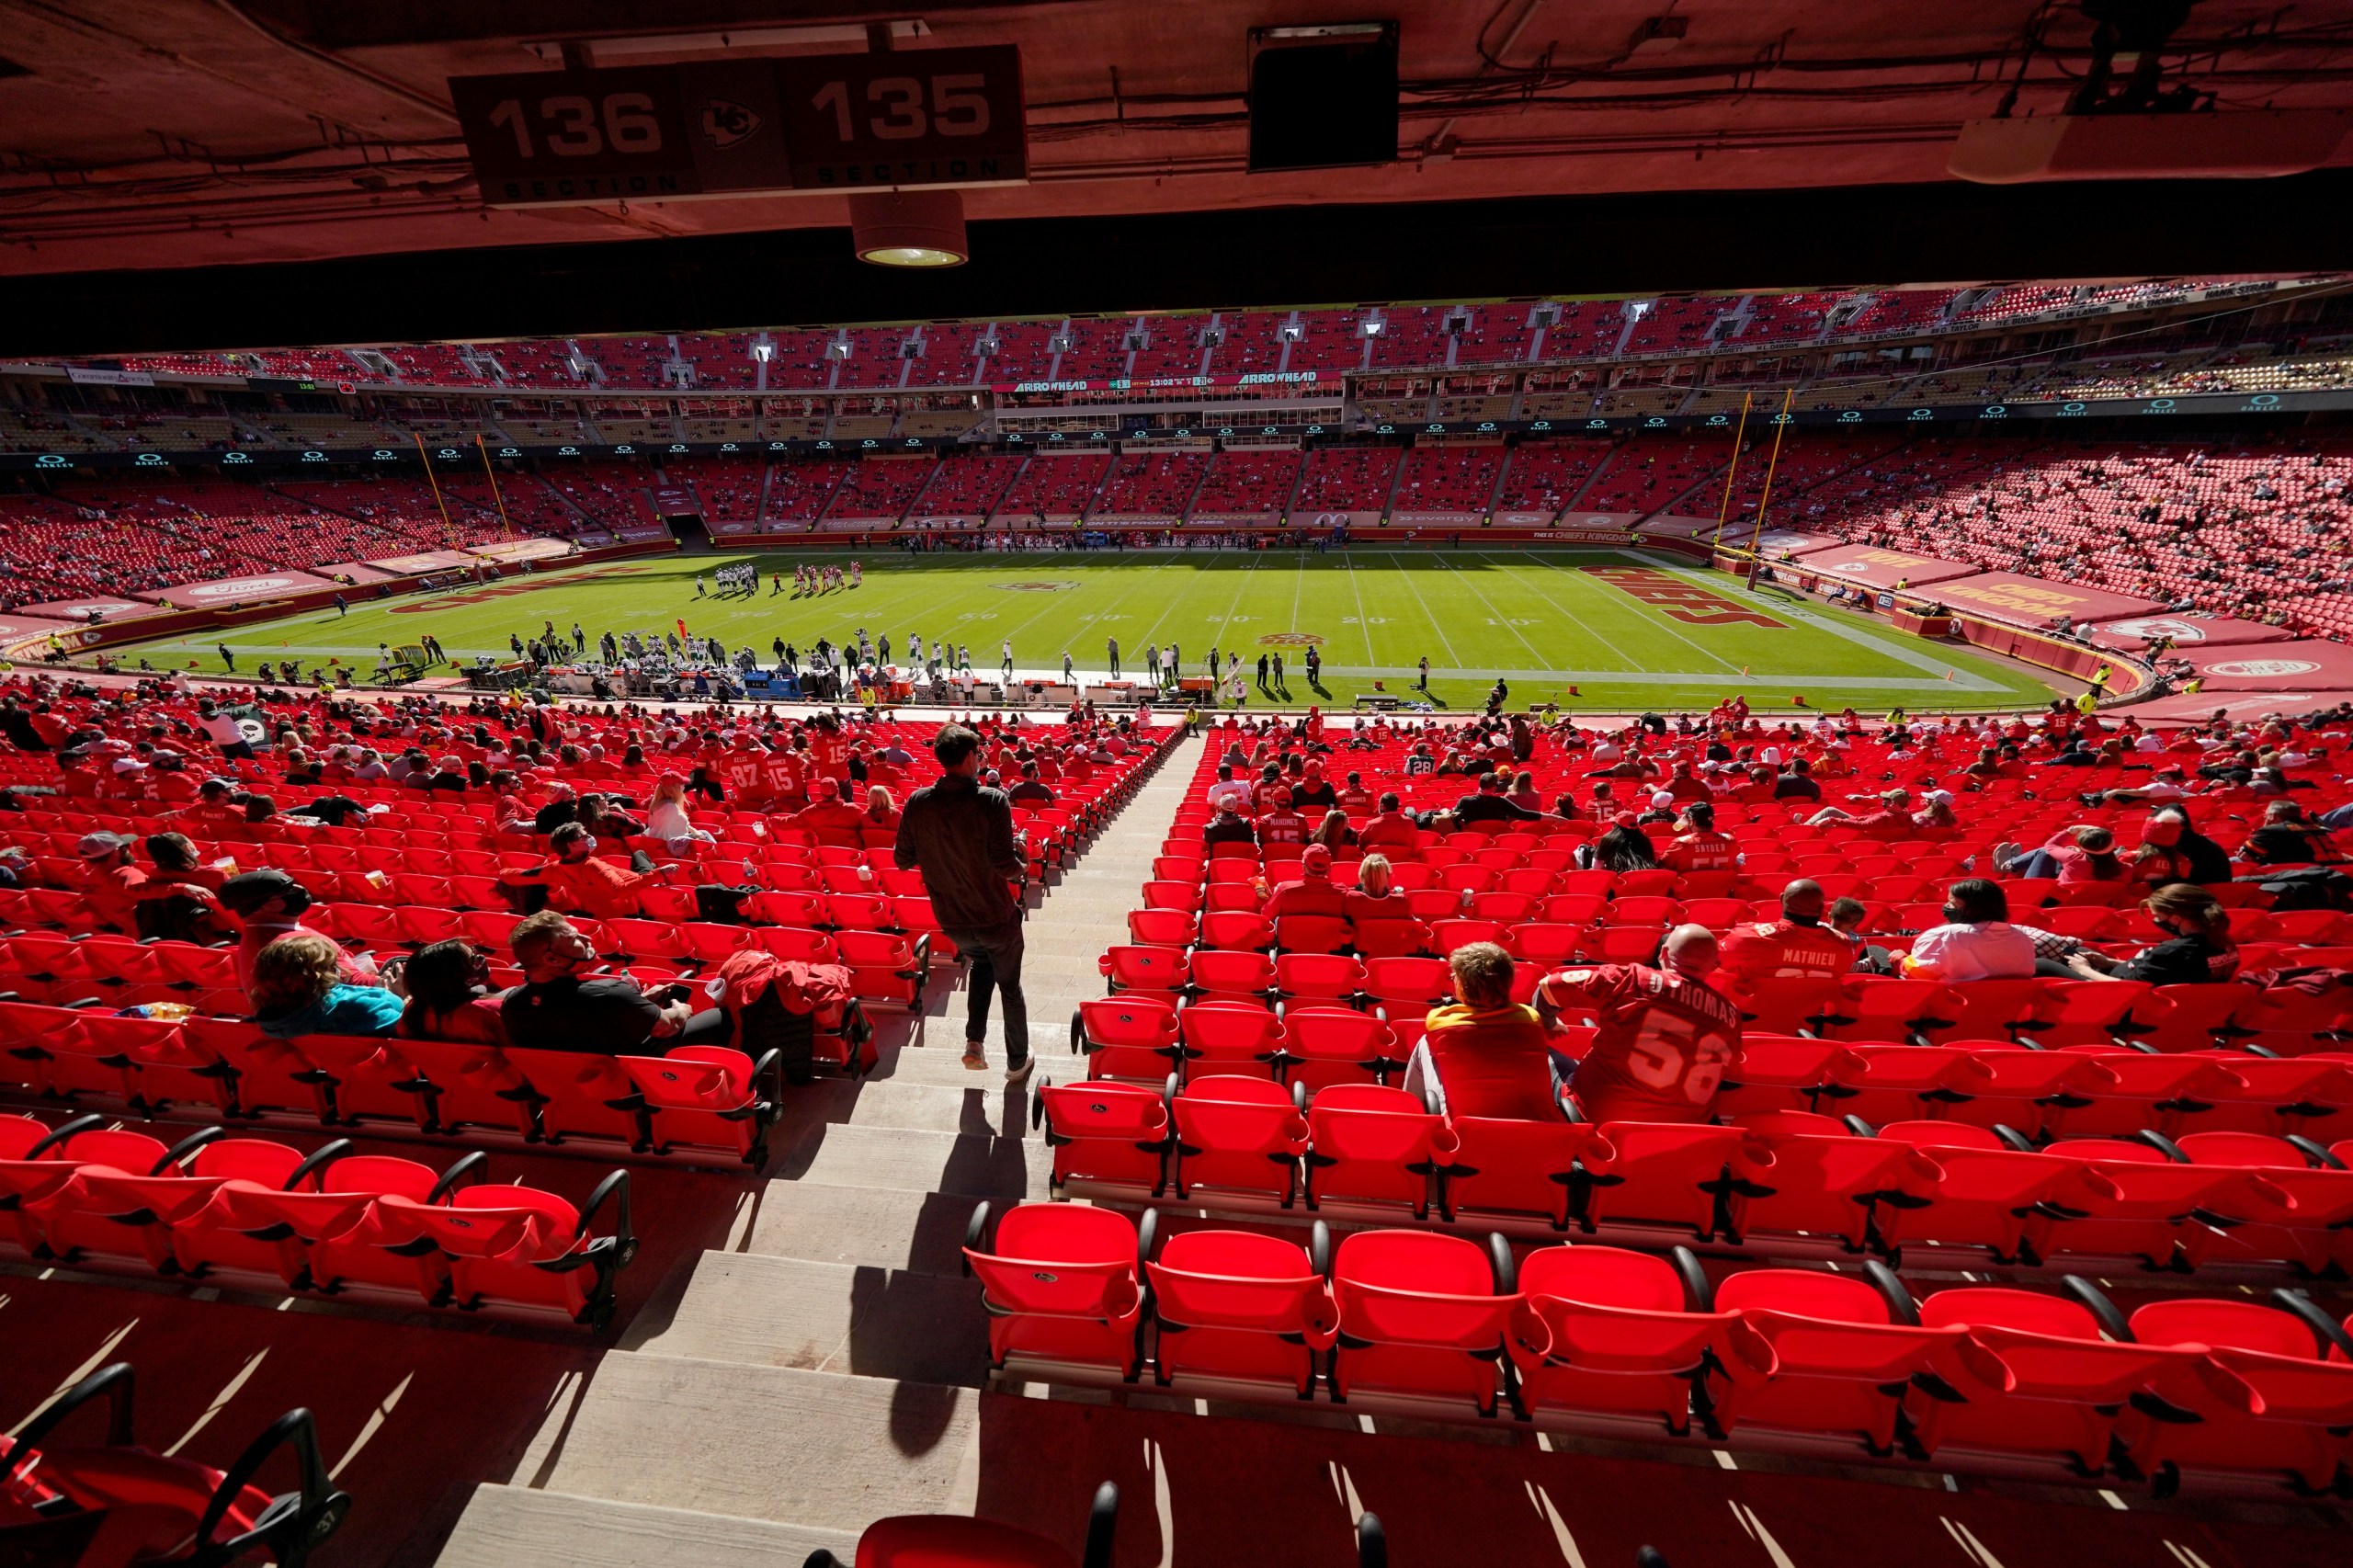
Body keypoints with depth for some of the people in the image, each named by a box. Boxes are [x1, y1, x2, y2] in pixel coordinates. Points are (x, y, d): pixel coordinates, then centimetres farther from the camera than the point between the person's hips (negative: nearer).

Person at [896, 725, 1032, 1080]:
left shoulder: (917, 802, -9)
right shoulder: (993, 801, -22)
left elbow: (902, 859, -1)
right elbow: (1005, 866, -26)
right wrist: (1022, 867, -4)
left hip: (951, 918, 4)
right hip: (995, 916, -4)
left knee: (981, 961, 34)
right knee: (1009, 985, 19)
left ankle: (975, 1042, 26)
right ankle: (1017, 1062, 35)